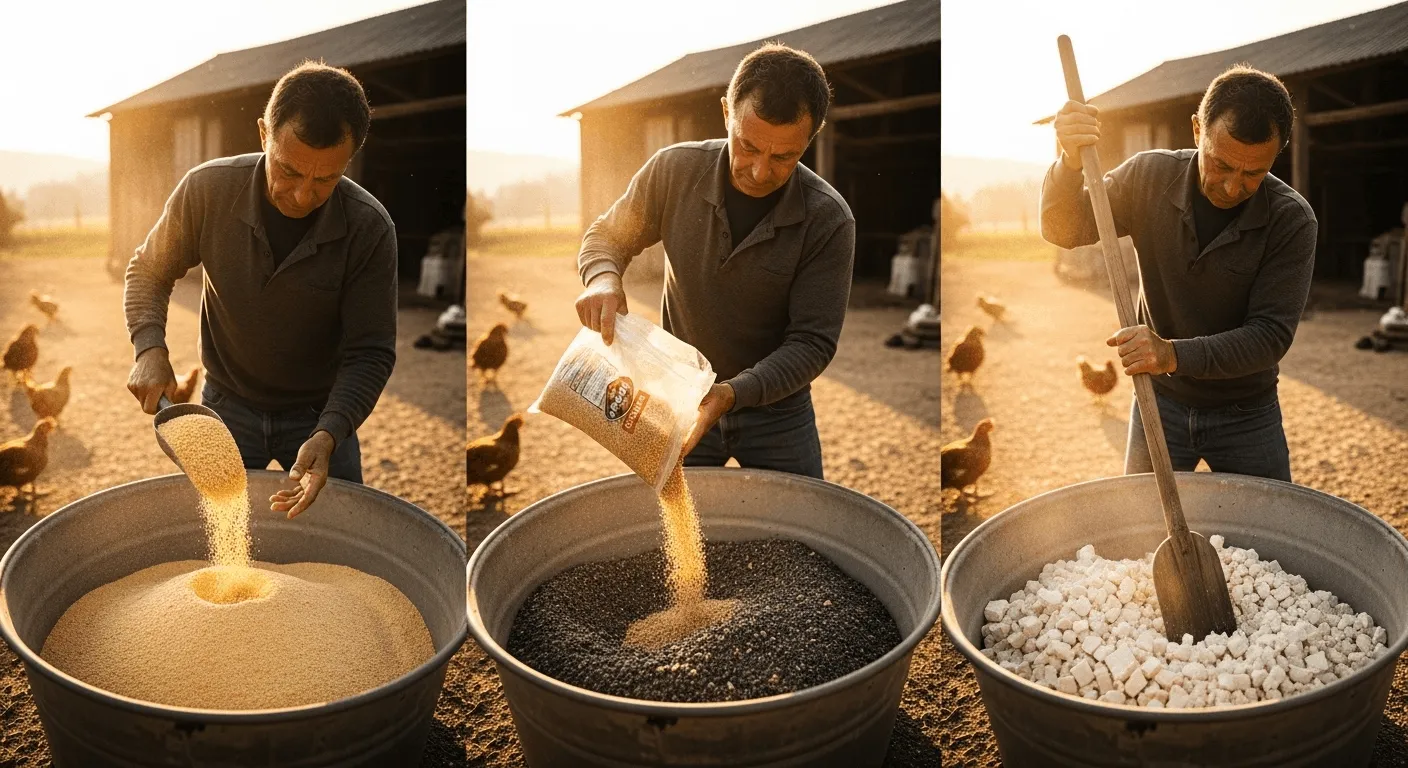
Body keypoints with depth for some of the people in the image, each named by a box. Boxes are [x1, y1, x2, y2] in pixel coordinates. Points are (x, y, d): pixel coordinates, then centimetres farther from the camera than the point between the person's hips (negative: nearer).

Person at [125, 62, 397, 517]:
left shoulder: (369, 229, -23)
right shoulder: (208, 189, -19)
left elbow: (370, 353, -19)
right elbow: (148, 272, -1)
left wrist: (328, 435, -34)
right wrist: (150, 350, -19)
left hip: (321, 414, -1)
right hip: (227, 406, 1)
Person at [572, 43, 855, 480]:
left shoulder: (829, 221, -21)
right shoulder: (675, 170, -15)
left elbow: (812, 342, -18)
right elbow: (607, 236, 1)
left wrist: (733, 393, -32)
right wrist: (602, 278, -22)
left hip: (776, 407, -1)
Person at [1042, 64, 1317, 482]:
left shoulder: (1292, 220, -19)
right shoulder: (1149, 177, -12)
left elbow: (1271, 335, -21)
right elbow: (1064, 231, -12)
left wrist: (1174, 354, -37)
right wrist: (1070, 162, -32)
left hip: (1246, 413, -1)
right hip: (1161, 401, 1)